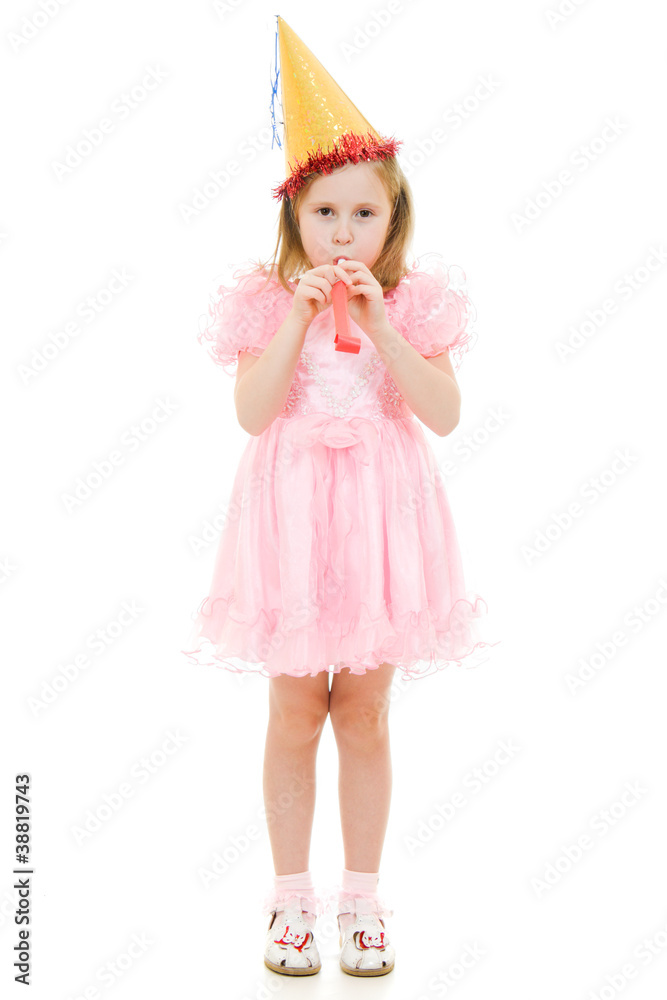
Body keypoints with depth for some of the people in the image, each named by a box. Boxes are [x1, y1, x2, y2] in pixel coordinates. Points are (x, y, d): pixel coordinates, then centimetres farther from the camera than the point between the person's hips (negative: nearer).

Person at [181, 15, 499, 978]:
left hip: (378, 518, 1)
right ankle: (292, 895, 24)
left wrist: (378, 325, -17)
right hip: (294, 516, 0)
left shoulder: (413, 304, 1)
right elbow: (253, 411, -14)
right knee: (295, 711, 6)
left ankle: (361, 896, 25)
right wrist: (302, 314, -18)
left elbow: (446, 412, -11)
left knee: (365, 713, 9)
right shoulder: (267, 301, -1)